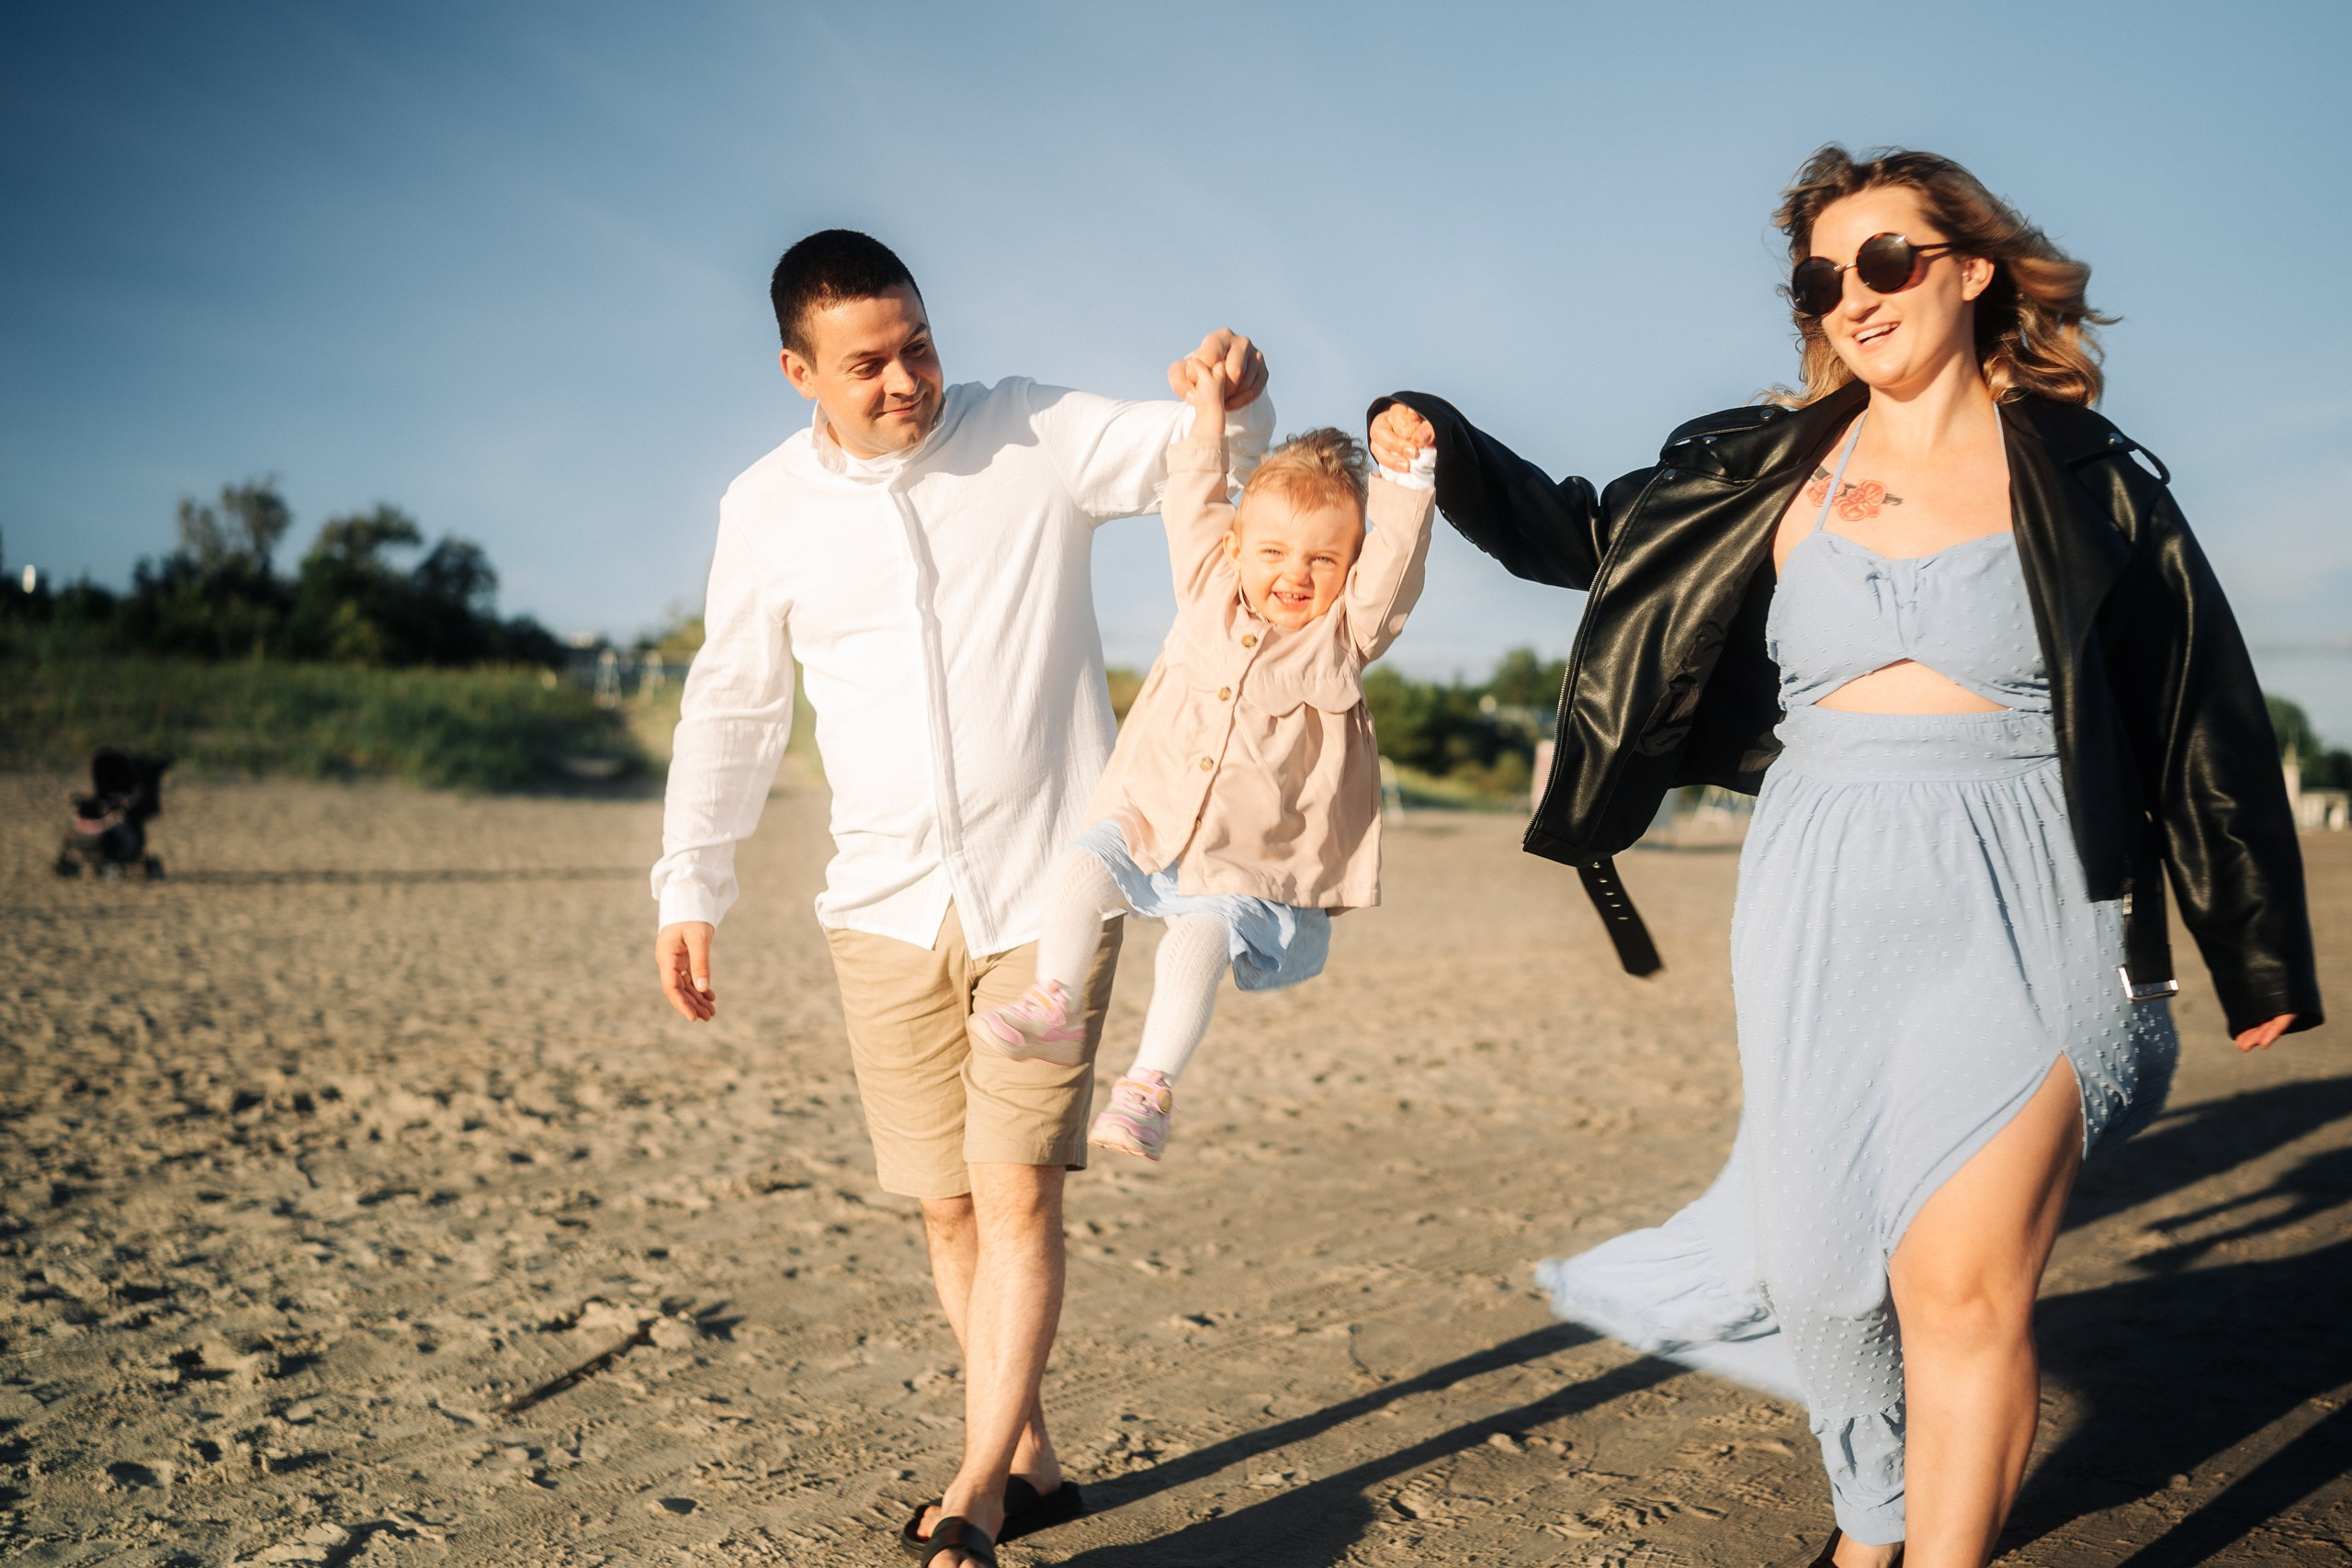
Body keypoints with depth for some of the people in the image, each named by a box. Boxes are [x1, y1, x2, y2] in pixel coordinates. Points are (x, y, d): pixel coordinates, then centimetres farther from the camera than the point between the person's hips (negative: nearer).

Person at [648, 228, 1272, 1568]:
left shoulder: (1039, 439, -3)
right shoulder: (767, 509, 3)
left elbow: (1201, 456, -7)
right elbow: (732, 708, 11)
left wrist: (1236, 397, -31)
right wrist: (690, 889, 8)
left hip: (1049, 889, -3)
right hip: (887, 905, 3)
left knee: (1017, 1187, -9)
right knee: (948, 1203, 8)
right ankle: (1030, 1459, 24)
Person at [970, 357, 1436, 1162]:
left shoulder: (1343, 634, -6)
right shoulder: (1211, 590, 4)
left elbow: (1393, 564, -20)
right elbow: (1193, 507, 13)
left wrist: (1405, 477, -28)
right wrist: (1207, 414, 12)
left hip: (1250, 868, -4)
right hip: (1153, 820, 4)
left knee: (1195, 945, -24)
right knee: (1079, 870, -15)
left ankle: (1148, 1087, -14)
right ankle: (1055, 1010, 1)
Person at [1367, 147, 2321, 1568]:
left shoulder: (2088, 480, 2)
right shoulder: (1774, 470, 7)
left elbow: (2207, 730, 7)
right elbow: (1589, 536, 20)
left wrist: (2262, 959, 10)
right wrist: (1446, 449, 5)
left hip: (2017, 918, -2)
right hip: (1822, 911, 3)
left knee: (1964, 1286, -8)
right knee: (1823, 1255, 9)